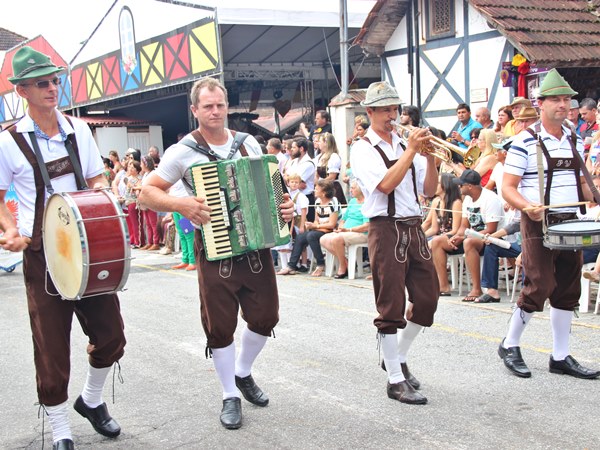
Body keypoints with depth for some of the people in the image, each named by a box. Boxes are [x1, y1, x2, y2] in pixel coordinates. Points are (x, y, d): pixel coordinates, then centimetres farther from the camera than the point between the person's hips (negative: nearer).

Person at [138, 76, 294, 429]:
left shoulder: (249, 144, 7)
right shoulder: (183, 151, -5)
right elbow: (148, 193, -4)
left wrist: (286, 205, -2)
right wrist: (180, 204, -21)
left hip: (256, 247, 4)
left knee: (266, 317, 9)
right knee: (220, 326, 3)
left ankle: (244, 373, 36)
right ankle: (230, 396, 21)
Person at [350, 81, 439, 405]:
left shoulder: (406, 144, 16)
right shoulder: (363, 149, -2)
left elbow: (429, 190, 11)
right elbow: (385, 184, -19)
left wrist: (430, 157, -3)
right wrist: (411, 151, -15)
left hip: (414, 228, 7)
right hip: (387, 230, -7)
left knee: (427, 299, 9)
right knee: (391, 308, -2)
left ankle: (397, 357, 29)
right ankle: (396, 381, 6)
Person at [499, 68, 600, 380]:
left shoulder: (575, 141, 12)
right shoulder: (525, 141, -9)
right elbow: (507, 187, -11)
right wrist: (527, 207, -29)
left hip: (570, 224, 7)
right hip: (539, 224, -7)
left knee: (567, 292, 9)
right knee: (539, 287, -7)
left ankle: (560, 357, 19)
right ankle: (510, 345, 14)